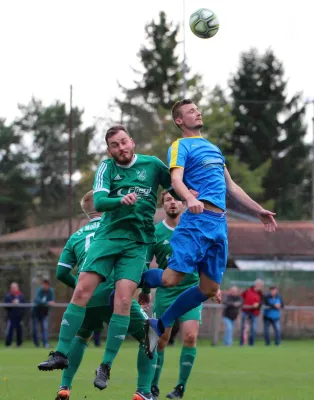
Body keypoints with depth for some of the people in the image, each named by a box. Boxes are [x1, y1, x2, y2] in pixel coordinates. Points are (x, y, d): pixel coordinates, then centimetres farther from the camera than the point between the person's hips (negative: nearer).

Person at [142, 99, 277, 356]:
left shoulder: (213, 148, 26)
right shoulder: (181, 146, 2)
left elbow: (231, 186, 31)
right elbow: (176, 179, -15)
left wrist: (259, 211, 30)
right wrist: (190, 198, -35)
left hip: (220, 223, 7)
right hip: (197, 219, -7)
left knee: (209, 289, 1)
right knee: (171, 279, -18)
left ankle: (160, 326, 12)